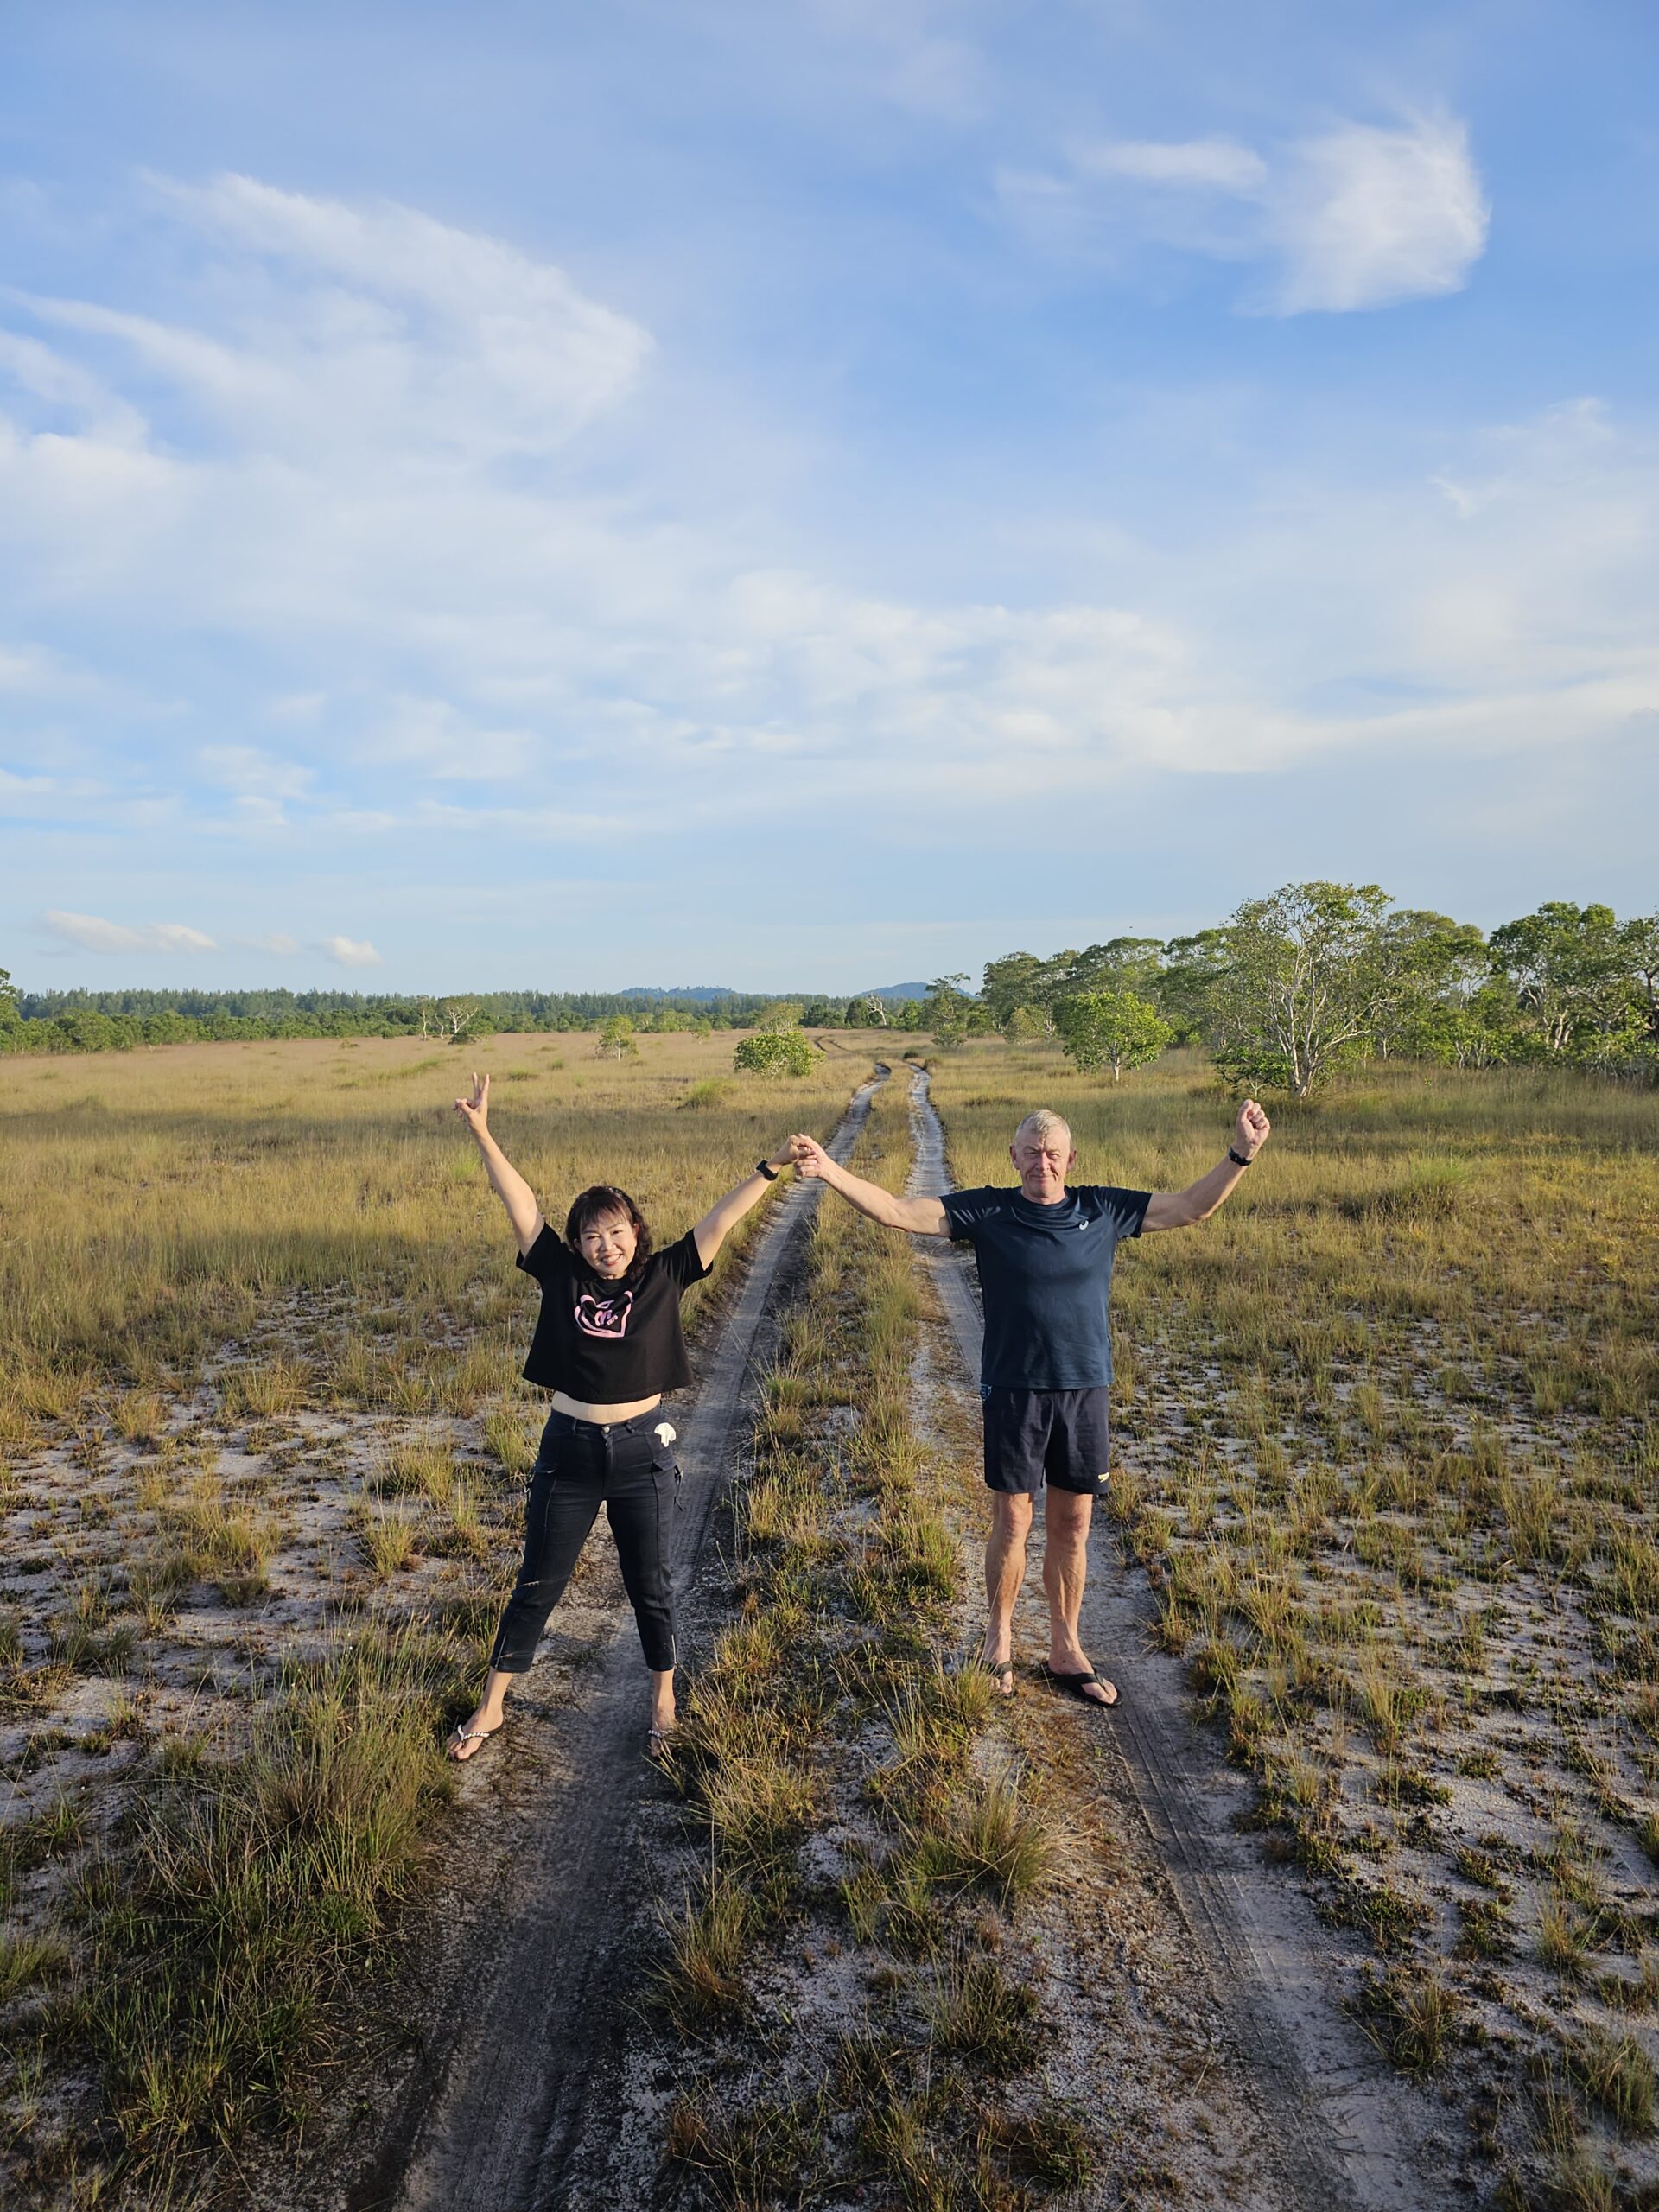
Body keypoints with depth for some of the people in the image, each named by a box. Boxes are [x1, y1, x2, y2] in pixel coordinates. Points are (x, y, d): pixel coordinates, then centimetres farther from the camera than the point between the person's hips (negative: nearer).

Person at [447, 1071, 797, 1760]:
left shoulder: (663, 1278, -5)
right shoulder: (562, 1275, -4)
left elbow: (718, 1222, -9)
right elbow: (520, 1203, -10)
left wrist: (771, 1168, -14)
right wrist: (482, 1133, -17)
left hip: (641, 1451, 0)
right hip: (568, 1449, 1)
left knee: (650, 1585, 12)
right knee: (537, 1586, 12)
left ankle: (663, 1696, 33)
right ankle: (491, 1705, 26)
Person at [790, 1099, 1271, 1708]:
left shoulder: (1103, 1210, 2)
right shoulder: (987, 1212, -5)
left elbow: (1192, 1207, 7)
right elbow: (899, 1212, -10)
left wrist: (1240, 1155, -3)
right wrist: (832, 1173, -21)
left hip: (1085, 1389, 2)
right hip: (1014, 1390, -2)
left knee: (1073, 1523, 11)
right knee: (1012, 1521, 5)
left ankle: (1065, 1651, 26)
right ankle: (999, 1637, 28)